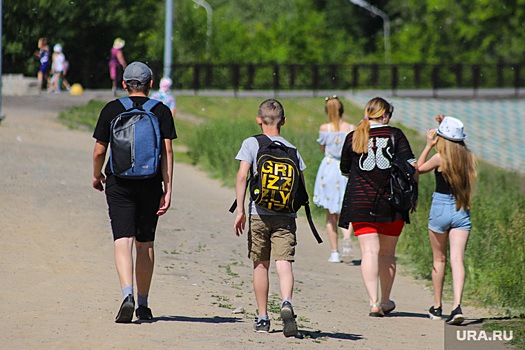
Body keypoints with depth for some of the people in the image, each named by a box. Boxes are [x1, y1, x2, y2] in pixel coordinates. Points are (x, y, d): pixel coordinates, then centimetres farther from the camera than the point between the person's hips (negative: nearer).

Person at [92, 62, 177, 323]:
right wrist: (168, 190, -4)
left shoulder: (112, 110, 1)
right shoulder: (161, 111, 2)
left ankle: (127, 294, -29)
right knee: (145, 244, 12)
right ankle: (143, 306, 18)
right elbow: (167, 151, -4)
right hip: (150, 184, 1)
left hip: (119, 183, -1)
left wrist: (97, 175, 21)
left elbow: (99, 150, 2)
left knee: (123, 241, -7)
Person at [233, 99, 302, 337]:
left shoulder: (251, 144, 3)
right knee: (283, 263, -8)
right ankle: (286, 303, -35)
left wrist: (240, 210, -6)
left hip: (259, 213, -1)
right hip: (286, 215, 1)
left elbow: (242, 176, -8)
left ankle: (263, 318, 17)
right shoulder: (291, 149, 10)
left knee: (260, 265, 11)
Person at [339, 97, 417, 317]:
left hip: (360, 203, 0)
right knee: (387, 253, 13)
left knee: (369, 252, -3)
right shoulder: (395, 135, 0)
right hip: (391, 201, 0)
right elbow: (410, 166, -6)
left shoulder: (353, 138, 4)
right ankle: (385, 301, 24)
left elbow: (345, 171, 13)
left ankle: (374, 303, -15)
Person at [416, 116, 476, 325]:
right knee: (457, 260, -4)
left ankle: (437, 307, 24)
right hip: (462, 212, 3)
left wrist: (428, 145, 5)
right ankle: (457, 306, -22)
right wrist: (445, 128, 22)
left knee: (439, 260, 13)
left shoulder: (440, 158, -13)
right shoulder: (468, 157, 3)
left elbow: (419, 168, 6)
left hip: (440, 209, -3)